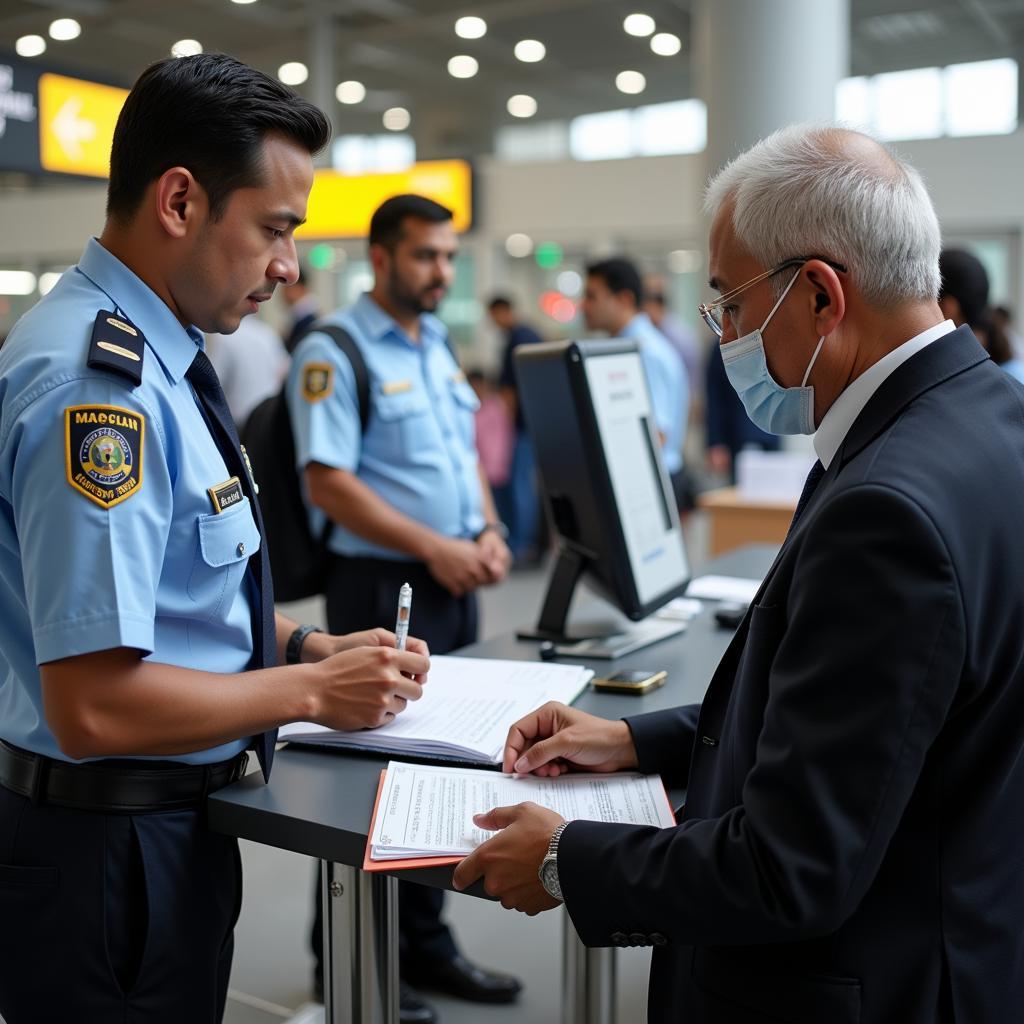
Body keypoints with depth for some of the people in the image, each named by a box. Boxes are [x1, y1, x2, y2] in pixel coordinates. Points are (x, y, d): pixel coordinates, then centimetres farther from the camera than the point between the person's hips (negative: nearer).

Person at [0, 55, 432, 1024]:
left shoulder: (149, 359, 5)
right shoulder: (96, 384, -25)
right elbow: (93, 705, -28)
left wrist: (305, 645, 3)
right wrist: (312, 689, -17)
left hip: (171, 824, 9)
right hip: (104, 846, -9)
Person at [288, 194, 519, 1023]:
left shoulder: (440, 345, 14)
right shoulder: (334, 353, -11)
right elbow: (329, 483, -18)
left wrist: (488, 533, 2)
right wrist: (434, 548, -20)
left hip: (454, 585, 8)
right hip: (382, 585, -8)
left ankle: (424, 944, 29)